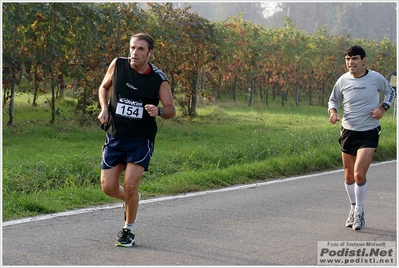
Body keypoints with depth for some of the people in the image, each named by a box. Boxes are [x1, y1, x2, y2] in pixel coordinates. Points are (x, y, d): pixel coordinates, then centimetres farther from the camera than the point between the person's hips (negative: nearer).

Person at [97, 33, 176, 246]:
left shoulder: (159, 79, -8)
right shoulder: (117, 65, -3)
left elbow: (171, 110, -1)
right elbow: (104, 87, 15)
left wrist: (159, 111, -24)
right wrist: (104, 108, -3)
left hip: (141, 140, -3)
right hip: (115, 136, 3)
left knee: (130, 185, -12)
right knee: (108, 187, 0)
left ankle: (128, 230, 10)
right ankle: (131, 199, 35)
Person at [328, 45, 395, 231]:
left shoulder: (376, 78, -6)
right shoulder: (343, 80, -1)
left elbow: (390, 92, 12)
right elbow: (333, 99, 13)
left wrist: (383, 108, -6)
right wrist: (333, 112, -8)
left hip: (369, 133, -3)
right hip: (348, 132, 3)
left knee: (359, 173, -15)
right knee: (349, 176, 11)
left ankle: (359, 211, 4)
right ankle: (353, 208, 32)